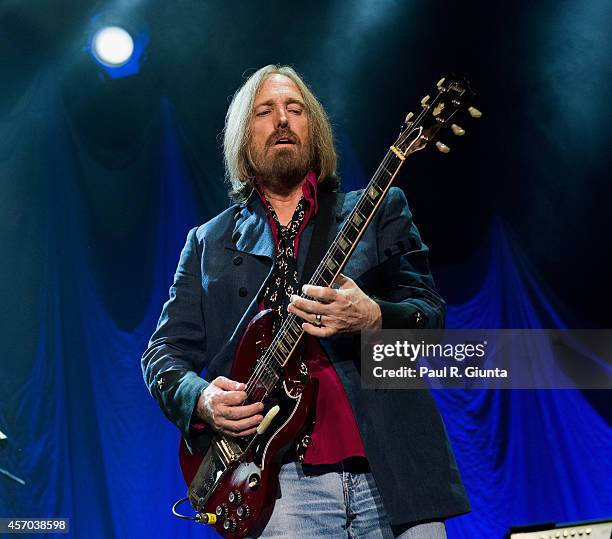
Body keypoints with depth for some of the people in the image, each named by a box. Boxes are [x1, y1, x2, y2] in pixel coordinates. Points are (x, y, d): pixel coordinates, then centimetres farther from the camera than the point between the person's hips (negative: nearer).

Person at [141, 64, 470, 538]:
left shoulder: (379, 210, 11)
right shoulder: (207, 243, 14)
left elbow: (432, 316, 3)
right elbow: (163, 354, 11)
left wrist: (371, 318, -19)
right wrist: (201, 399, -10)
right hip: (279, 482, 0)